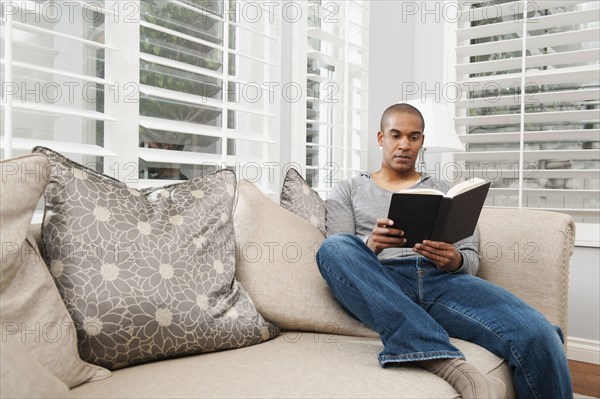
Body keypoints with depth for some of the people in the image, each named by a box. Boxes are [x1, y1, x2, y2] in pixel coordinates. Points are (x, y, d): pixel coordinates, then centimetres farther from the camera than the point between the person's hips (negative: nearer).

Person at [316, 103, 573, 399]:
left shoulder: (447, 192, 25)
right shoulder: (348, 191, 21)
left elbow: (472, 258, 15)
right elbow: (336, 256, 7)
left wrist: (455, 260, -11)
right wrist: (370, 246, -17)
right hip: (381, 283, 0)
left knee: (539, 337, -29)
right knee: (334, 247, -36)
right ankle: (450, 365, -43)